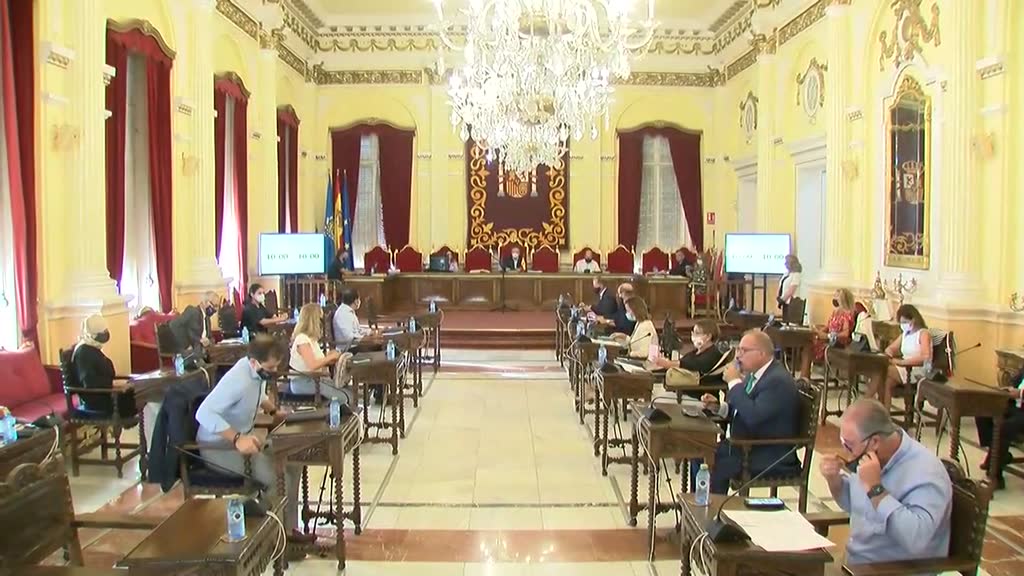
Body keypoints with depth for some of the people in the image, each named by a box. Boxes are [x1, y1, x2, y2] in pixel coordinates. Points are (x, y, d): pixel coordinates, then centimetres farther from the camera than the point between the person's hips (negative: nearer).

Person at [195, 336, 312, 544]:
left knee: (290, 467, 3)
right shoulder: (238, 381, -31)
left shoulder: (258, 370, -3)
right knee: (278, 479, -22)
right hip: (219, 446, -9)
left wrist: (274, 410, 5)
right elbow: (204, 413, -39)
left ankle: (288, 528, 12)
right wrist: (237, 439, -43)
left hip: (244, 438, 9)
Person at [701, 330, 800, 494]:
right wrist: (718, 406, -2)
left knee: (718, 466, -22)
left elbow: (753, 416, -32)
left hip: (770, 458, -9)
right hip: (746, 444, 9)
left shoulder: (779, 380, -21)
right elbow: (741, 411, 17)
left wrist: (734, 382, -23)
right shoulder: (754, 373, 8)